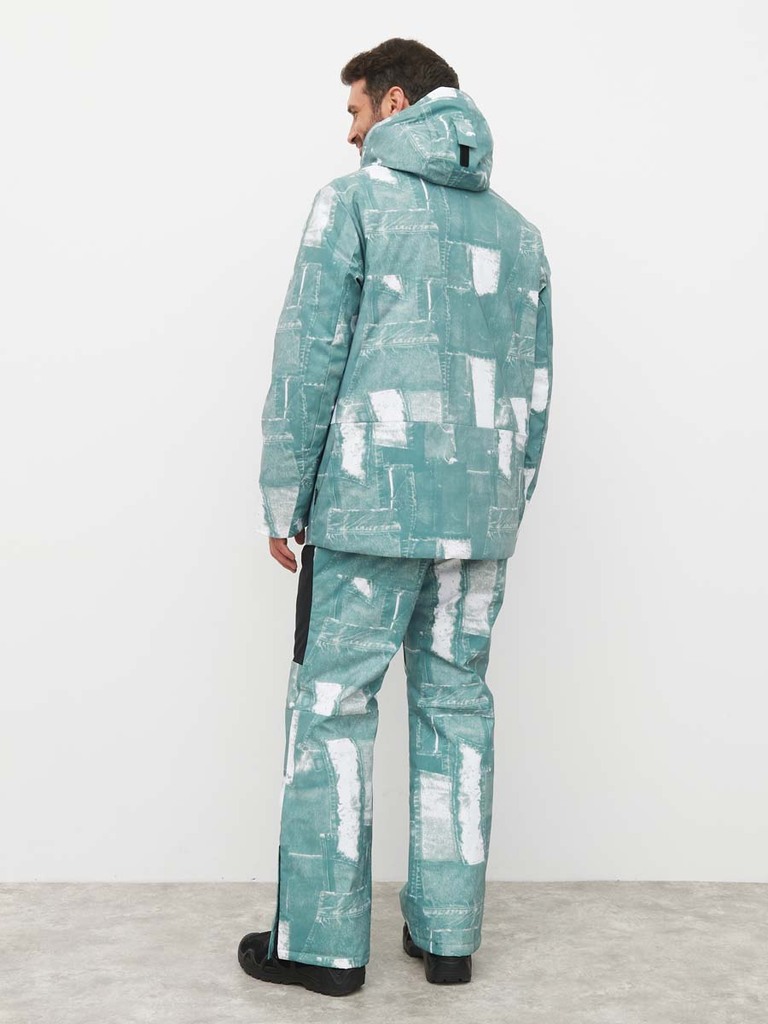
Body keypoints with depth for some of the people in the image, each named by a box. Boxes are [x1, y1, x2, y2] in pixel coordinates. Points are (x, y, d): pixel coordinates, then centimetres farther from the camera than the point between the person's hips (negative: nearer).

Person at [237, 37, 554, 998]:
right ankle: (447, 932, 18)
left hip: (370, 509, -5)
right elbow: (536, 387, 15)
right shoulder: (517, 230, 15)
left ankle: (323, 941, 9)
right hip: (481, 518, 6)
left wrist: (283, 501, -1)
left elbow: (309, 359, -7)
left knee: (333, 709, 2)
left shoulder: (355, 200, -1)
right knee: (456, 708, 10)